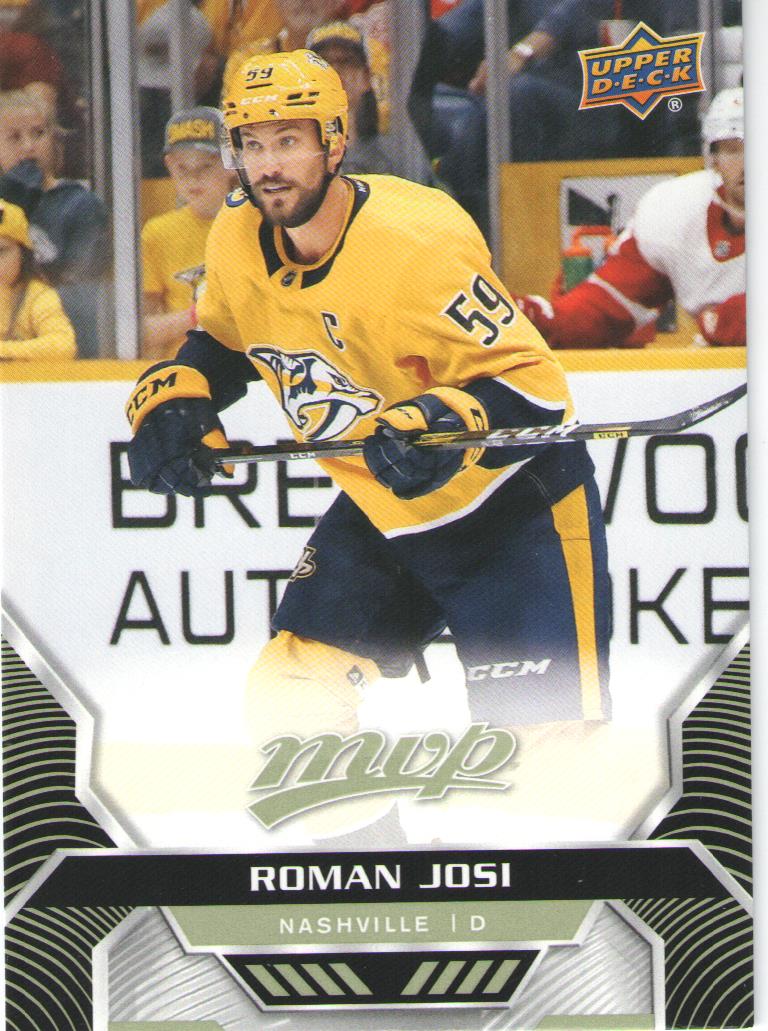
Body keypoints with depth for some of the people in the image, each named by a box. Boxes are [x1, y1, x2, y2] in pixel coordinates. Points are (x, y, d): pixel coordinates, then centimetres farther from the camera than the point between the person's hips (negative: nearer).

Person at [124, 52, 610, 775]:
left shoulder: (418, 241, -28)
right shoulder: (236, 240, -6)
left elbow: (537, 388, -27)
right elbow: (223, 343, 17)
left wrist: (446, 423, -44)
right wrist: (172, 398, -2)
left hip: (513, 511, -7)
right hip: (378, 515, 7)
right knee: (289, 701, 1)